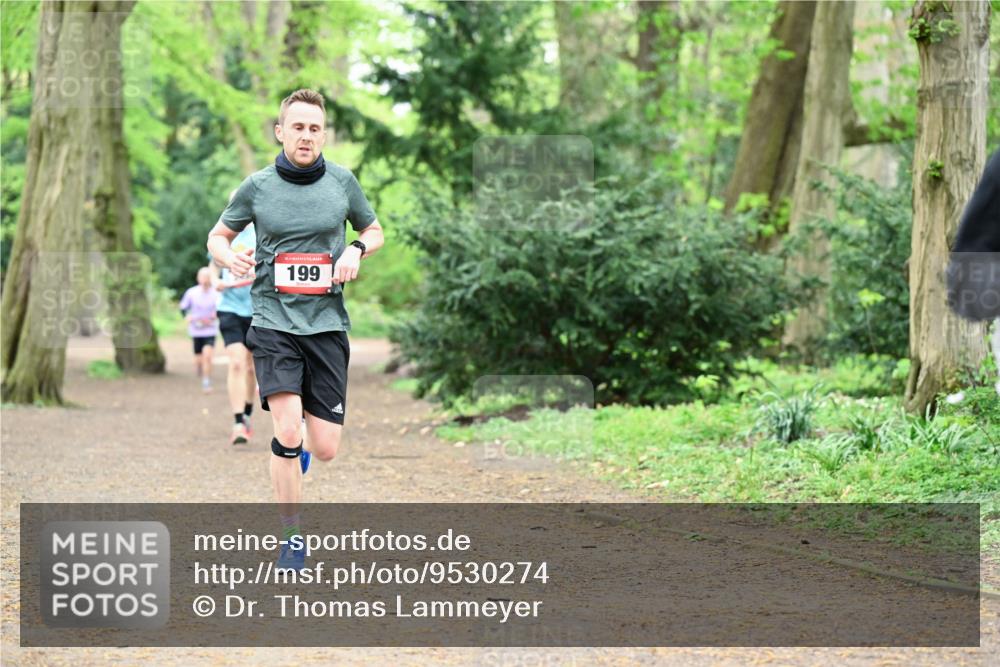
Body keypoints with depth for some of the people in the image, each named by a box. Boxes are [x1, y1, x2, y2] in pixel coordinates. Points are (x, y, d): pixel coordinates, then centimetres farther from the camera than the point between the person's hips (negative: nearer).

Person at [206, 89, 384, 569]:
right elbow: (218, 235, 14)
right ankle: (291, 538, -4)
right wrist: (229, 257, -9)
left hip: (327, 325, 2)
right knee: (287, 433, -19)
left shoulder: (342, 181, 4)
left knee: (325, 449, -1)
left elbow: (374, 229, 19)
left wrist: (357, 250, -3)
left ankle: (294, 454, 37)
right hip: (274, 322, -2)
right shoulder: (257, 187, 1)